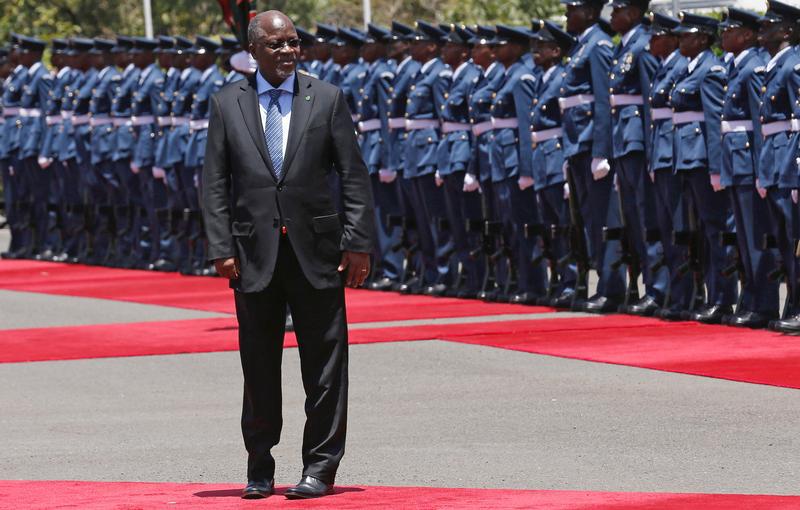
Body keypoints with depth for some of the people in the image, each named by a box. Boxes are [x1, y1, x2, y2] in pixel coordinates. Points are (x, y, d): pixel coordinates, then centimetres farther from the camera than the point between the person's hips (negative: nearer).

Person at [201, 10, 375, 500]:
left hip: (316, 252, -1)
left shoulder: (327, 99, 3)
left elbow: (354, 177, 2)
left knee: (324, 364, 1)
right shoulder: (228, 104, 5)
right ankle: (260, 467, 17)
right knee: (259, 365, 7)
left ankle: (321, 466, 9)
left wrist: (358, 243, -5)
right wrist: (222, 249, -4)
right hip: (255, 252, 1)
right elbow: (216, 183, 4)